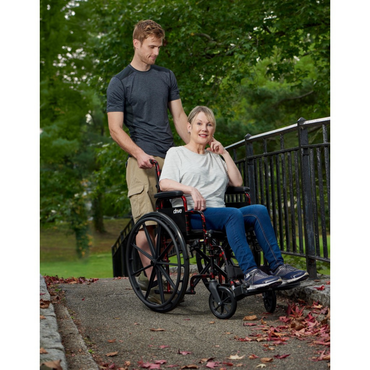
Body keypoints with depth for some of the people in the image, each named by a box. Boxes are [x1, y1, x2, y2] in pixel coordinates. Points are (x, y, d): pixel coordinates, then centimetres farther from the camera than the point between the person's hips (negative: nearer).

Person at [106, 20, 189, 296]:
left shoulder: (167, 76, 18)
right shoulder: (120, 83, 3)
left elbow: (179, 116, 19)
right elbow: (115, 129, -2)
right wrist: (139, 154, -17)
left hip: (172, 158, 4)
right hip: (143, 161, -4)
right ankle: (152, 279, -5)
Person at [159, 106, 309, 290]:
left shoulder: (215, 157, 30)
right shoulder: (176, 153, 14)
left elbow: (237, 182, 19)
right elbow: (164, 184, -3)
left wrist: (224, 153, 15)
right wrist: (191, 189, -20)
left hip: (218, 211, 5)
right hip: (191, 215, -5)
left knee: (259, 210, -21)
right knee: (233, 214, -34)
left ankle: (278, 266, -27)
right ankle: (250, 273, -42)